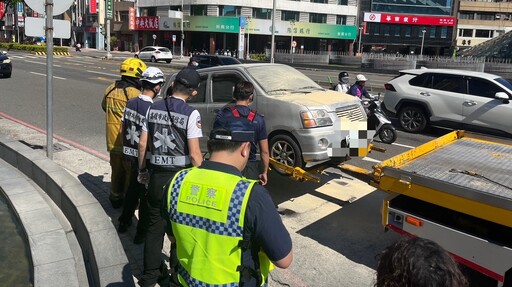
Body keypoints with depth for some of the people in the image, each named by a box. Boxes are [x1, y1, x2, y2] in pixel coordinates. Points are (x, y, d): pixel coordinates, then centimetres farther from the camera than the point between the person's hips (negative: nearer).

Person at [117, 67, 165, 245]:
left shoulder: (130, 103, -1)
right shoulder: (151, 109, -24)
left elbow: (122, 131, 9)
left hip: (130, 153, 7)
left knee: (133, 187, 24)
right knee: (146, 194, 7)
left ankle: (124, 222, 38)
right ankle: (141, 233, 17)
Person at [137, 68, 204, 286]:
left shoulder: (153, 108, 1)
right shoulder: (191, 114, -14)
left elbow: (142, 144, 6)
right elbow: (194, 154, -17)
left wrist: (142, 170, 18)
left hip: (156, 175, 4)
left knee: (154, 226, 16)